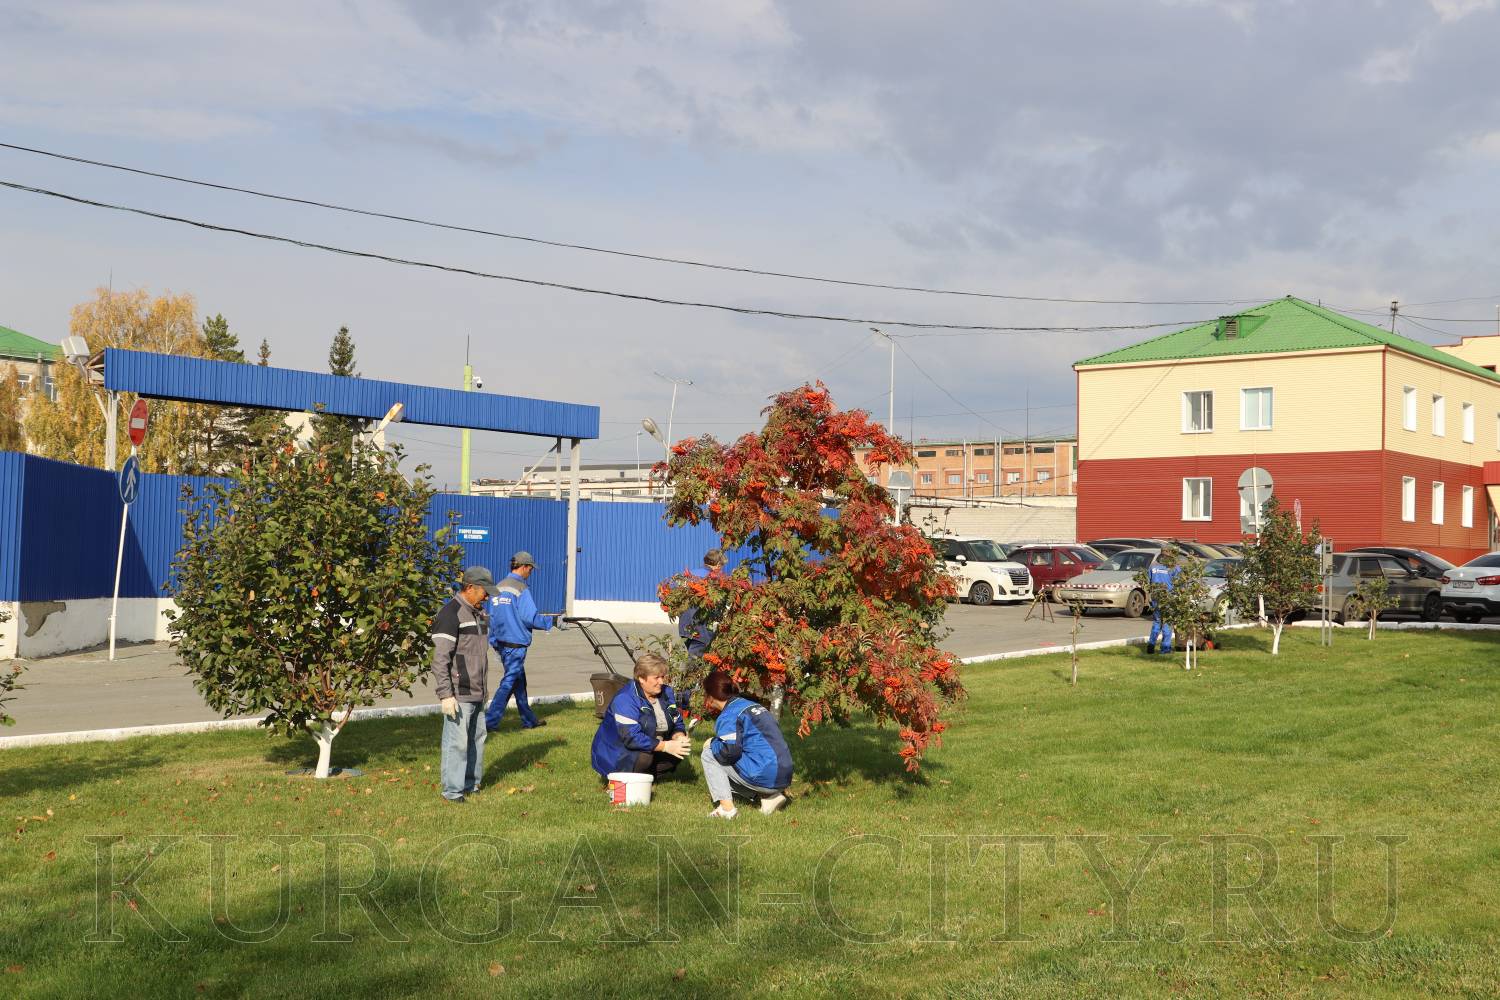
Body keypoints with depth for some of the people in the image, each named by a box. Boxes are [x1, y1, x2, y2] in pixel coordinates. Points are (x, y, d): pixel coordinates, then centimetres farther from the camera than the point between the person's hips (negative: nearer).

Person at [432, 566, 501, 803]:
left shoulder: (479, 613, 14)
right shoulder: (450, 614, -15)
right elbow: (440, 659, -18)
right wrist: (445, 695, -21)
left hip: (477, 694, 9)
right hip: (459, 695, -9)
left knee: (477, 738, 14)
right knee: (457, 741, -6)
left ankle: (472, 783, 24)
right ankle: (452, 790, 1)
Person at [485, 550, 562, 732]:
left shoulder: (498, 587, 11)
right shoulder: (521, 589, -14)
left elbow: (492, 617, 14)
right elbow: (530, 618, -18)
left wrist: (494, 642, 20)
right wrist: (552, 620, -6)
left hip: (501, 643, 9)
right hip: (516, 644, -9)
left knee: (519, 682, 17)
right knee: (509, 682, -3)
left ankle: (529, 720, 27)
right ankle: (490, 722, -6)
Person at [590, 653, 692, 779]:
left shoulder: (667, 692, 1)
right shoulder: (625, 700, -24)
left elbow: (677, 724, 5)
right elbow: (631, 738, -32)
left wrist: (679, 737, -20)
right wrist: (665, 746, -33)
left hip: (650, 750, 7)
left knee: (679, 752, -12)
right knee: (644, 757, -35)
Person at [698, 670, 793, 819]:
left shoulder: (728, 716, -8)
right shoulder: (754, 705, 19)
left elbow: (730, 751, -19)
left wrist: (713, 743, 2)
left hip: (764, 777, -8)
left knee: (709, 754, 3)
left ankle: (726, 807, -5)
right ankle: (768, 798, 10)